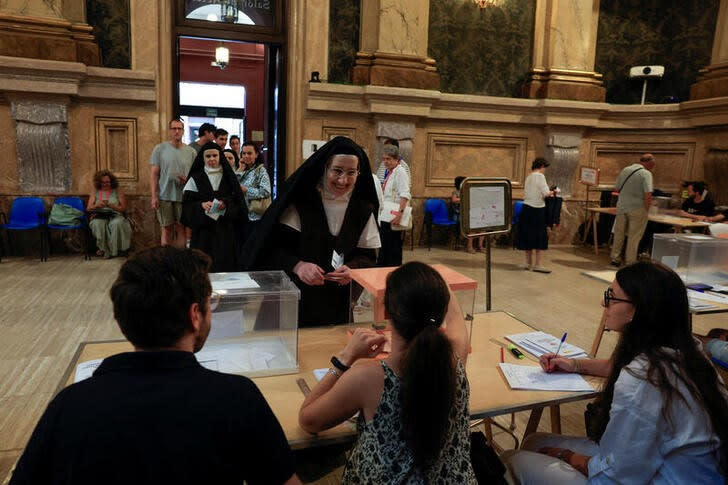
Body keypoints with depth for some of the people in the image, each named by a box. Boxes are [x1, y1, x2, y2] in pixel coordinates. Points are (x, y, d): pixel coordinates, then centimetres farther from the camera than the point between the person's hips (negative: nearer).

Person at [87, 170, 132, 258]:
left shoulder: (118, 190, 8)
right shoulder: (95, 191, 14)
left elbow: (123, 208, 2)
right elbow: (88, 208, 10)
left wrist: (110, 205, -14)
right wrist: (97, 205, -12)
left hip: (115, 215, -1)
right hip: (99, 216, 1)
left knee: (117, 223, -37)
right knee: (97, 224, -35)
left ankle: (113, 250, -25)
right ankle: (102, 248, -19)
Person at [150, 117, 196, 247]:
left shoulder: (190, 151, 6)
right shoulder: (160, 149, 3)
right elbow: (154, 174, 2)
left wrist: (187, 180, -13)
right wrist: (154, 196, -5)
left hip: (184, 196, 1)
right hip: (164, 196, -1)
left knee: (182, 228, 3)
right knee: (167, 229, 6)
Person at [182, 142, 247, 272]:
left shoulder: (229, 177, 9)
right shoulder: (195, 178, 6)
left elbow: (238, 200, 5)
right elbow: (188, 203, 1)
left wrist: (226, 205, -14)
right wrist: (201, 205, -18)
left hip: (226, 229, 1)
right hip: (203, 228, -1)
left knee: (226, 261, -3)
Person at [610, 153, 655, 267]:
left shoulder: (625, 170, 6)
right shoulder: (646, 173, -11)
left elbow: (617, 188, 13)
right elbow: (648, 194, -20)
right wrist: (646, 209, -9)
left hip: (621, 206, 5)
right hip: (637, 208, -5)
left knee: (619, 234, 14)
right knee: (634, 237, 5)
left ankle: (615, 258, 22)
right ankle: (630, 262, 10)